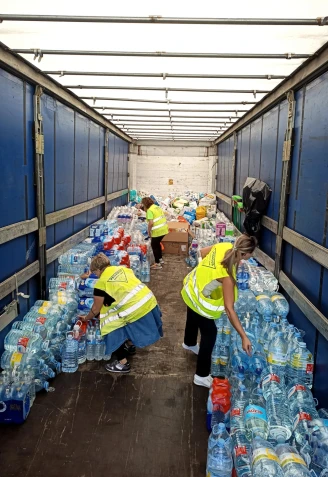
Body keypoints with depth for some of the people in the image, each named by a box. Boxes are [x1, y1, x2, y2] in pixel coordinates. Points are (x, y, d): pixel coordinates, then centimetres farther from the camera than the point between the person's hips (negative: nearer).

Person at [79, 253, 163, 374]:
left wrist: (86, 318, 26)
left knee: (112, 330, 9)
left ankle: (123, 363, 13)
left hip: (136, 311, -8)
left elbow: (96, 309, 7)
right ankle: (130, 345, 51)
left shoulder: (101, 283, -4)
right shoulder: (122, 268, 14)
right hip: (149, 301, 8)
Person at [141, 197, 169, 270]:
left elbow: (151, 223, -23)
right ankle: (160, 259, 36)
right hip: (164, 229, 9)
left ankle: (157, 264, 12)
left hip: (157, 231, -9)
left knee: (154, 246, 6)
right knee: (157, 244, 25)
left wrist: (149, 231, -7)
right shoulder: (157, 207, 12)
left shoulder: (149, 210, -14)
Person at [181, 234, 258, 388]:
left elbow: (202, 252, 2)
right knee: (209, 334, 7)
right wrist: (244, 337, -36)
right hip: (199, 299, -8)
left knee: (193, 319, 35)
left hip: (191, 289, 8)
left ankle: (189, 343, 66)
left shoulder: (223, 247, -20)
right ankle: (202, 376, 21)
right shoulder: (227, 275, -39)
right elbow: (229, 309, -38)